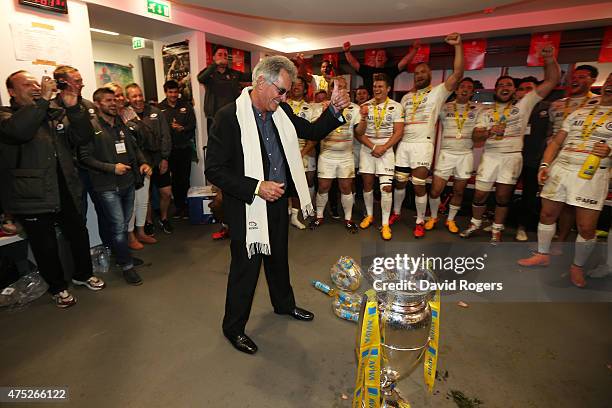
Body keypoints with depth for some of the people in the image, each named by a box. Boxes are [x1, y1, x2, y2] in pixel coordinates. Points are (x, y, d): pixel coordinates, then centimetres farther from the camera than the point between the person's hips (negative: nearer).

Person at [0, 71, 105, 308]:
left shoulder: (55, 116, 11)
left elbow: (83, 138, 0)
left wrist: (73, 108, -12)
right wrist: (43, 99, -24)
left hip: (66, 193, 4)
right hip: (32, 199, -4)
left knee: (80, 236, 16)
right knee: (46, 247, 9)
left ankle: (83, 274, 40)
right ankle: (57, 287, 32)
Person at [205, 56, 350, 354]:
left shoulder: (281, 112, 1)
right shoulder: (229, 117, -18)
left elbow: (313, 132, 12)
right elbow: (214, 170, -19)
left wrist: (335, 110, -5)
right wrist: (257, 187, -27)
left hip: (278, 202, 7)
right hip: (247, 208, -6)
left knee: (279, 259, 25)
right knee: (245, 269, 9)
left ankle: (284, 304, 50)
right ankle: (233, 327, 34)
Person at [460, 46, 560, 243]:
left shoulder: (524, 105, 6)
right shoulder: (487, 112, 11)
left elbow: (551, 81, 2)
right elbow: (476, 136, 1)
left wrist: (549, 59, -11)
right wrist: (490, 131, -19)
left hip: (512, 157, -1)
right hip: (490, 156, 1)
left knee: (503, 197, 5)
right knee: (480, 195, 4)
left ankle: (497, 230, 19)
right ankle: (475, 224, 23)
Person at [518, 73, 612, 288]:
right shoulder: (578, 113, 16)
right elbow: (556, 141, 13)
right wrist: (544, 165, 1)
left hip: (592, 174, -3)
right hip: (559, 169, 4)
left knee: (586, 227, -4)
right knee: (547, 214, 8)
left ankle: (578, 266, 18)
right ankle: (542, 254, 25)